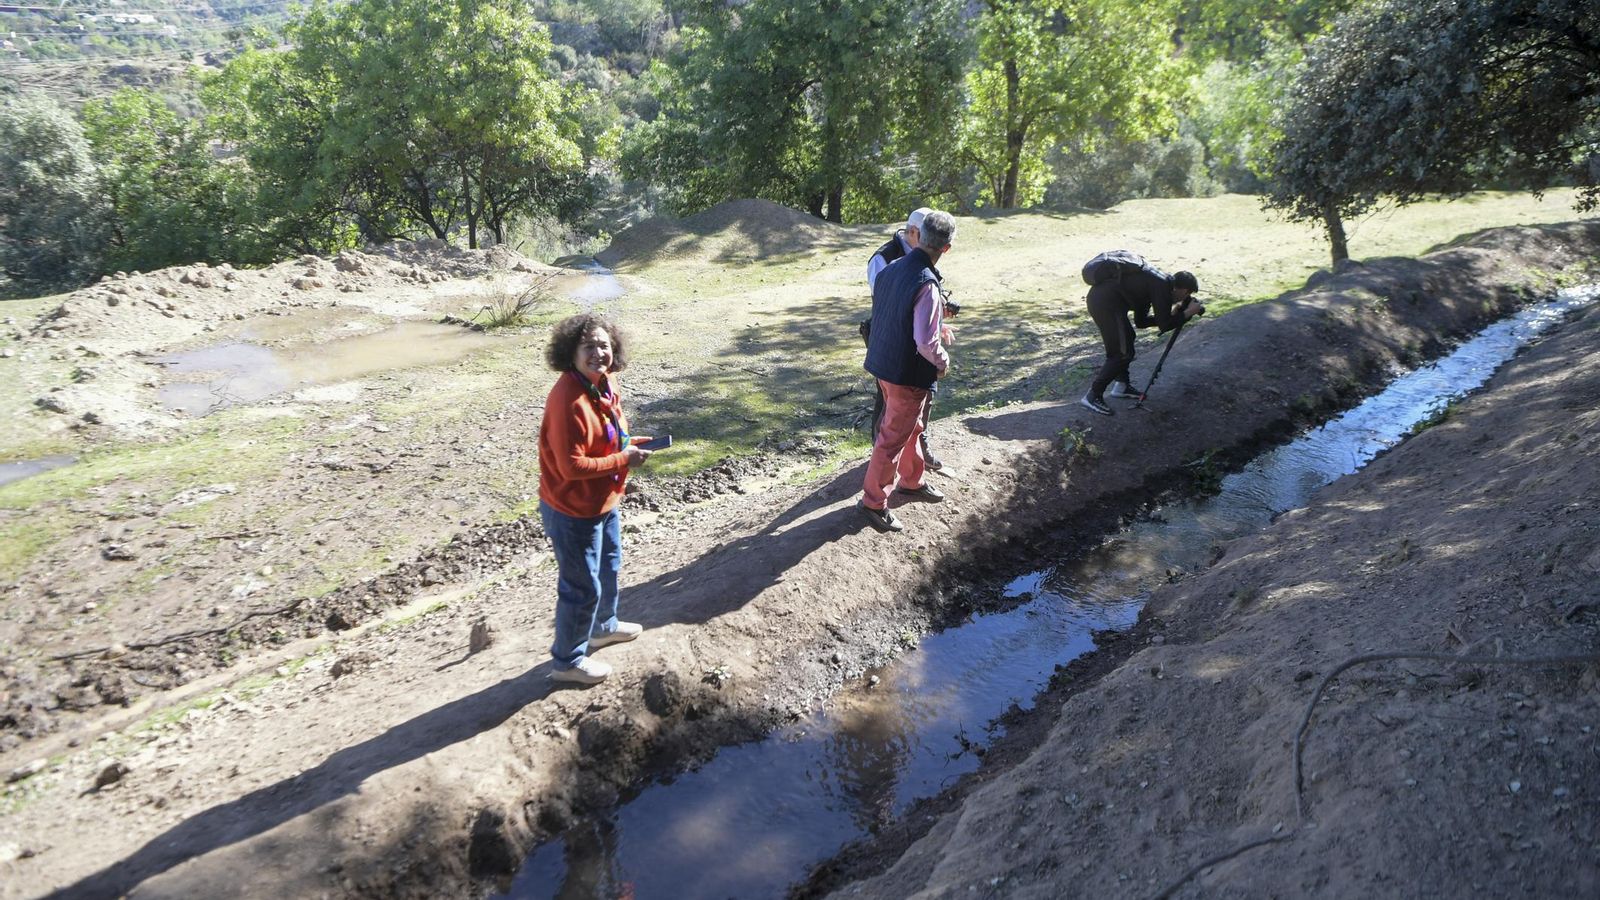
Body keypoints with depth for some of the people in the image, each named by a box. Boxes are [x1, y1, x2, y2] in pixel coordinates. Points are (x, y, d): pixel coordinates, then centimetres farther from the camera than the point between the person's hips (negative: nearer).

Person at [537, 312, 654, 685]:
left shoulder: (605, 383, -2)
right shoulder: (568, 400, -31)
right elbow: (572, 466, -32)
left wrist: (627, 442, -4)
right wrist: (623, 460, -23)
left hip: (604, 502, 10)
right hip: (573, 511, -10)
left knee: (608, 567, 29)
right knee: (582, 587, 6)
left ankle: (604, 625, 54)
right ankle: (567, 661, 27)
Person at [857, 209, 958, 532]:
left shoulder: (889, 269, -1)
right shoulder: (926, 285, -27)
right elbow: (926, 341, -29)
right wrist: (943, 361, -7)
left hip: (883, 363, 9)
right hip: (908, 374, -8)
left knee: (912, 427, 25)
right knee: (893, 438, 4)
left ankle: (913, 481, 43)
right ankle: (873, 501, 16)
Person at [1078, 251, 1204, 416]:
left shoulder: (1154, 281, 24)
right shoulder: (1163, 285, -3)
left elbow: (1141, 321, 28)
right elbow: (1164, 326, -4)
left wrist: (1171, 313, 24)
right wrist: (1188, 312, 8)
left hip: (1097, 295, 10)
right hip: (1106, 301, -10)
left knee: (1127, 338, 25)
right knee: (1123, 353, -3)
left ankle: (1122, 384, 31)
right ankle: (1093, 396, -1)